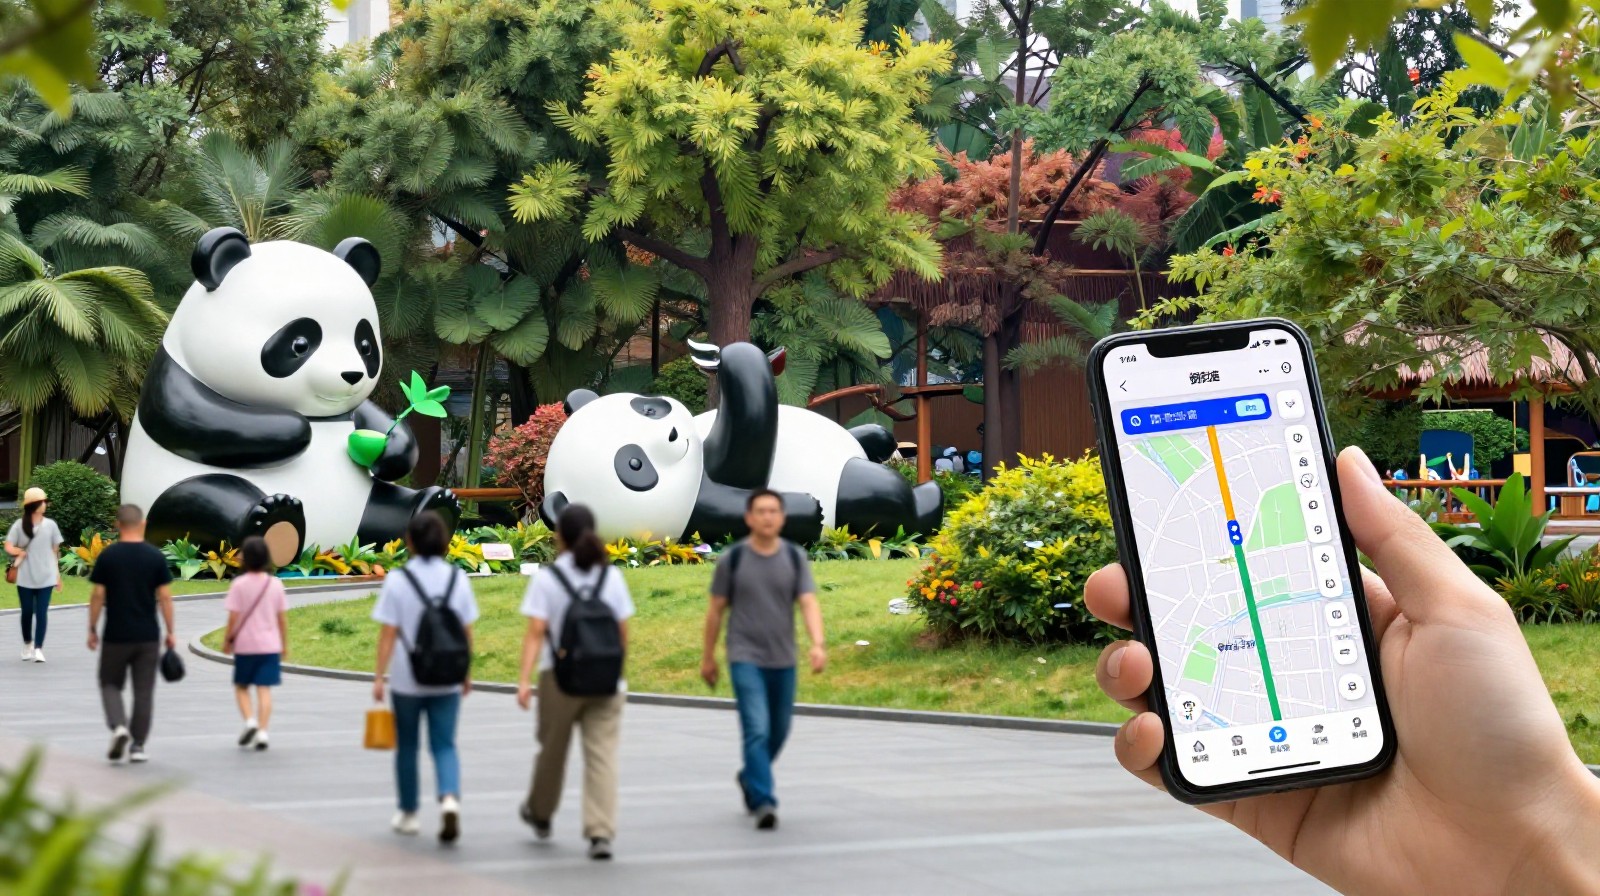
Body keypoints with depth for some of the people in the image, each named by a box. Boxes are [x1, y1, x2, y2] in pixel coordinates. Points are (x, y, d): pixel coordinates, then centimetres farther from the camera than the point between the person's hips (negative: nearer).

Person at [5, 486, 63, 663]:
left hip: (45, 577, 0)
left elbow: (55, 551, 8)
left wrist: (58, 575, 9)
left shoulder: (50, 525, 1)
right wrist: (20, 552, -20)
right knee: (27, 612, 10)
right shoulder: (19, 525, -2)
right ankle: (27, 645, 29)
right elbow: (8, 547, 0)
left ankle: (38, 649, -3)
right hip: (25, 578, 0)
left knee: (42, 612, -5)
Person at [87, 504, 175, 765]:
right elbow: (164, 596, -3)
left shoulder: (108, 556, -4)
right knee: (144, 691, 7)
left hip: (116, 636, -1)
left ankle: (118, 727, -11)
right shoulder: (155, 556, -2)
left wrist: (92, 630, 5)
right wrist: (171, 632, 4)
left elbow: (97, 595, -4)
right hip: (148, 636, 1)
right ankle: (138, 746, 7)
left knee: (110, 684, 14)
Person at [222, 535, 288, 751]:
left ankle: (250, 721, -8)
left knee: (241, 686, 13)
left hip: (245, 644, -2)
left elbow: (233, 617, -9)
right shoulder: (275, 584, 2)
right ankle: (262, 732, -6)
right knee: (264, 689, 1)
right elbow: (282, 617, 5)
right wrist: (285, 643, 14)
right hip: (270, 644, 2)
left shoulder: (239, 584, -8)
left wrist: (227, 640, 4)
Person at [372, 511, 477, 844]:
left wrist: (378, 676, -6)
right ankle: (450, 799, -21)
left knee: (407, 745, 14)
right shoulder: (457, 579, 0)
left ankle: (408, 813, 25)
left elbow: (388, 634, -10)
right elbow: (466, 632, 4)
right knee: (444, 745, 5)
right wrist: (466, 672, 15)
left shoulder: (397, 580, -8)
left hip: (407, 679, -1)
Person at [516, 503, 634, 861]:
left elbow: (536, 633, -14)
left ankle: (540, 814, 40)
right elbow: (622, 633, 4)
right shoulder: (611, 577, 2)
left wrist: (524, 679, -18)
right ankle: (601, 834, -13)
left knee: (553, 749, 18)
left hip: (560, 677, -1)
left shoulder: (546, 579, -6)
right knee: (602, 755, -3)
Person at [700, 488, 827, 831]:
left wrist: (817, 643, -24)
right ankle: (764, 803, -15)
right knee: (757, 730, -15)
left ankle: (750, 777, 41)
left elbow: (809, 603, -8)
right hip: (746, 659, -3)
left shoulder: (795, 558, 1)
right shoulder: (732, 559, -3)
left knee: (779, 731, 14)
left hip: (783, 660, 3)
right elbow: (716, 609, 5)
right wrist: (708, 657, 8)